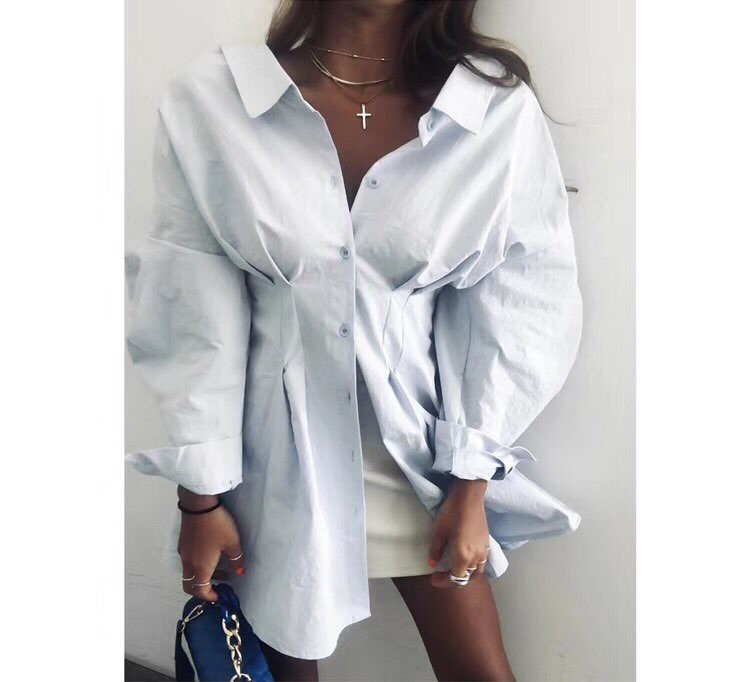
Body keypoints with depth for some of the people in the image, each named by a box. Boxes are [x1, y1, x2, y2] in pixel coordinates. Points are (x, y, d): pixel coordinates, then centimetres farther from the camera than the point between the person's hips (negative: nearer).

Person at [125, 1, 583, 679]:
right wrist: (202, 494, -3)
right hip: (274, 448, 0)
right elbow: (195, 313, -7)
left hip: (419, 444, 1)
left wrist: (471, 485, -1)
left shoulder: (499, 104, -9)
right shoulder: (210, 98, -10)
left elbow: (512, 310, -4)